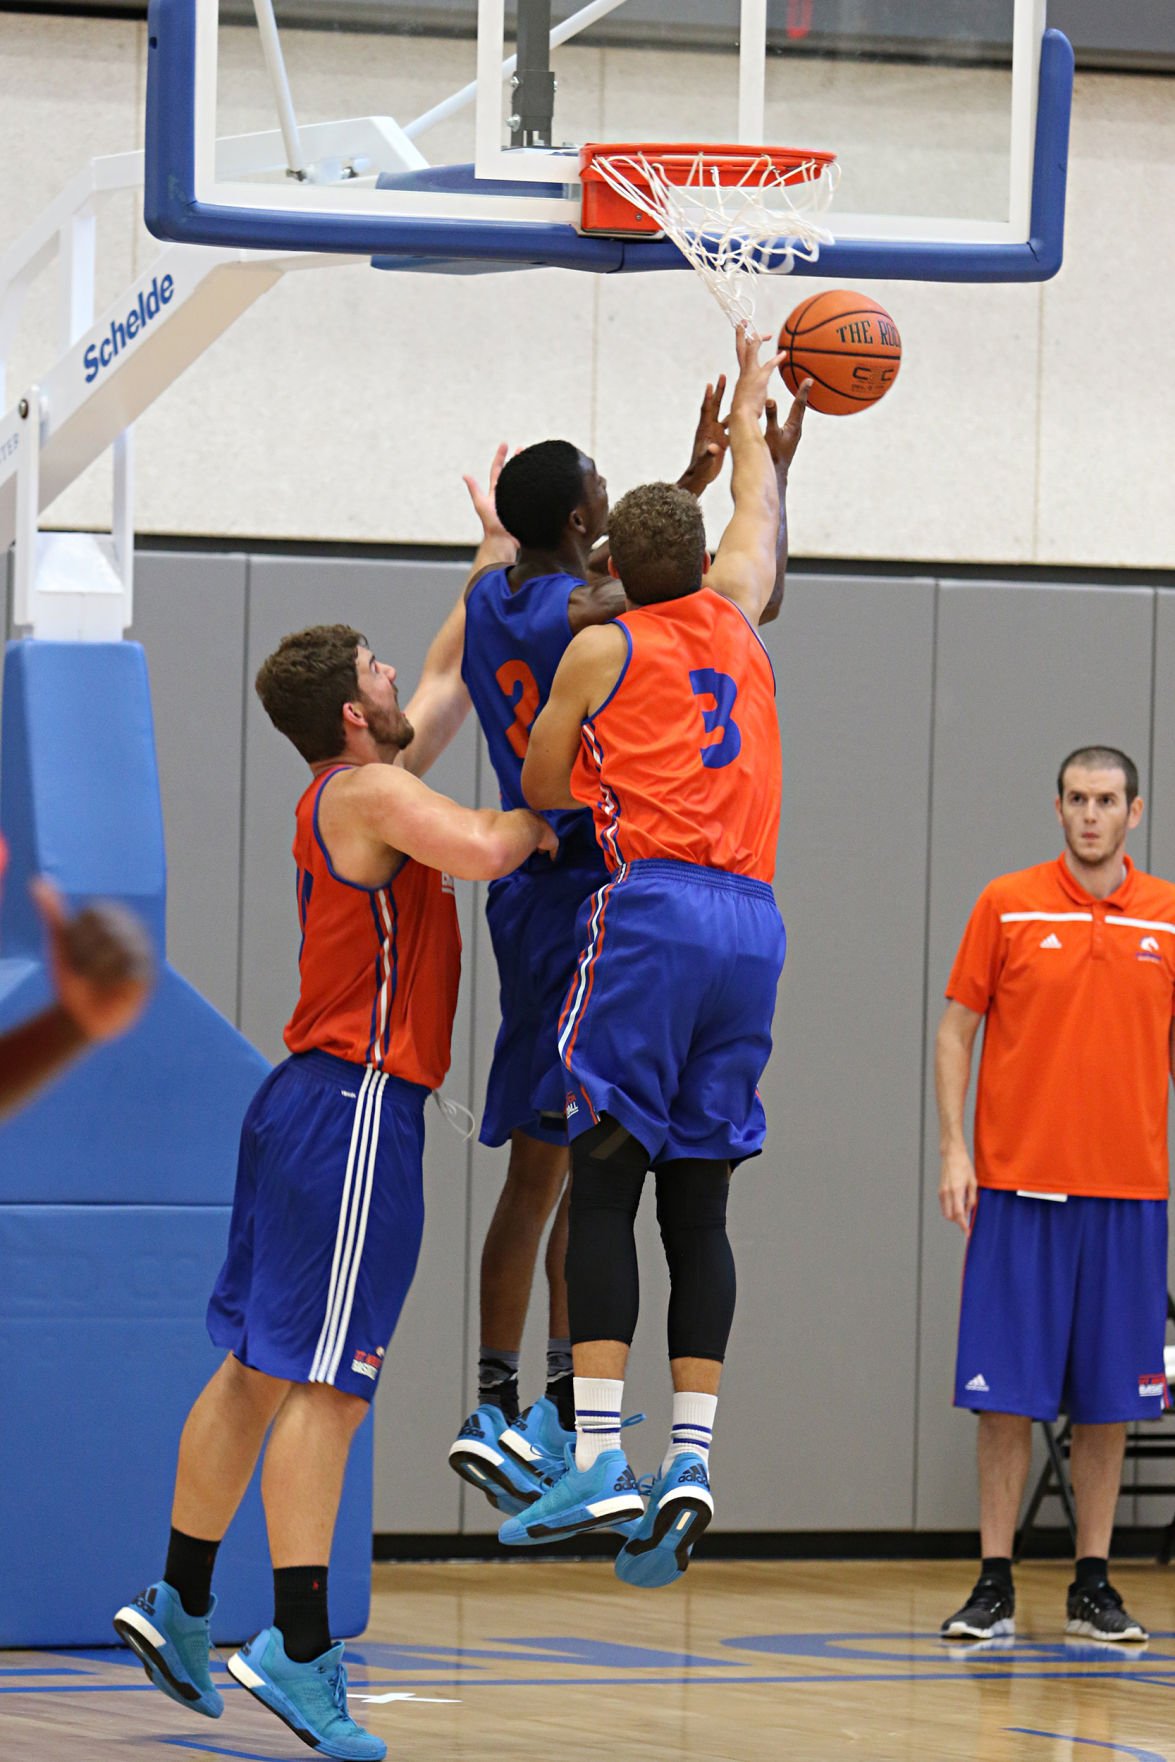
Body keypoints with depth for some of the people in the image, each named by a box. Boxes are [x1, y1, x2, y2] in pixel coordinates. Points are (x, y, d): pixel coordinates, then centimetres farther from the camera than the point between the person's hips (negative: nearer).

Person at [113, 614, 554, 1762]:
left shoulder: (356, 784, 15)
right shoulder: (371, 792, -13)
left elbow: (445, 680, 30)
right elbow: (481, 851, -30)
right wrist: (546, 816, -9)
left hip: (309, 1103, 10)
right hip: (357, 1107, -10)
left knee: (259, 1367, 14)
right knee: (326, 1385, -12)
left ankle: (179, 1605, 20)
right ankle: (298, 1653, -15)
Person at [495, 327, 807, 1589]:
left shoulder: (600, 652, 4)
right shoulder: (731, 622, 17)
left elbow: (538, 798, 11)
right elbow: (757, 517, 36)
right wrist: (753, 402, 52)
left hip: (649, 906, -5)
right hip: (752, 918, 5)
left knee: (604, 1187, -6)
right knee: (698, 1202, 6)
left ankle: (598, 1457, -16)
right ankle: (692, 1455, -3)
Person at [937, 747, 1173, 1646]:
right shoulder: (1008, 906, 1)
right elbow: (958, 1027, 4)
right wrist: (955, 1148, -5)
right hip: (1020, 1185, -2)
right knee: (1009, 1394, -3)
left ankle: (1093, 1587, 11)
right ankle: (995, 1587, 2)